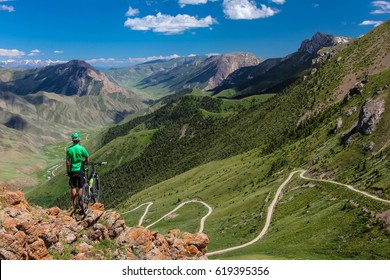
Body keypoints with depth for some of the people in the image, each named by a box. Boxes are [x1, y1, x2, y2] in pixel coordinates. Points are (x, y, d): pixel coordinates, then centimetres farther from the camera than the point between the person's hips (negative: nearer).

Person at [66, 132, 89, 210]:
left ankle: (74, 204, 9)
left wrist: (68, 171, 8)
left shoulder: (69, 149, -3)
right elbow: (87, 159, -6)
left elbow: (68, 161, -2)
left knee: (73, 187, 8)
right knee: (80, 187, 7)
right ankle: (79, 203, 7)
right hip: (80, 170, -2)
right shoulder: (82, 148, -9)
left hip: (72, 170, 2)